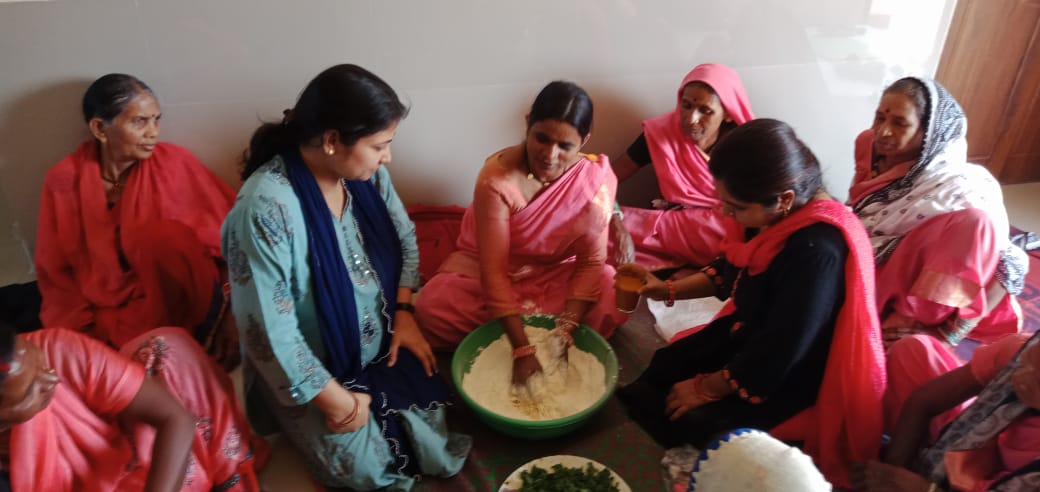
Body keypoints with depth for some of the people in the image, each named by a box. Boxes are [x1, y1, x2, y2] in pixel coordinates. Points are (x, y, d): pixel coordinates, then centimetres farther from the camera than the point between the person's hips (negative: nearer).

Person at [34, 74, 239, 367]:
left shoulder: (174, 163, -7)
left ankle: (202, 339, -13)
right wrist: (89, 339, -8)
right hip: (106, 319, 1)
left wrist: (231, 317, -15)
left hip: (176, 298, 0)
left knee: (167, 235, -29)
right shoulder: (64, 181, -4)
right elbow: (55, 275, 3)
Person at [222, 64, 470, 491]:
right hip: (312, 371, -5)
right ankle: (308, 426, 18)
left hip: (380, 345, 6)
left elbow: (405, 239, 7)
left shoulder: (366, 172, -10)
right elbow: (270, 334, -27)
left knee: (440, 416, -3)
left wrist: (403, 313, -4)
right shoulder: (265, 210, -31)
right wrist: (336, 401, -17)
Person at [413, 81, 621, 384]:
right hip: (489, 268, -1)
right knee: (434, 307, -27)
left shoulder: (596, 178, -21)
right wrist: (522, 349, -35)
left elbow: (591, 261, -19)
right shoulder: (497, 177, -29)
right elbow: (493, 269, -30)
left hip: (557, 273, 1)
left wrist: (565, 329, -33)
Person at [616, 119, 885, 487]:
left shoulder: (817, 251, -35)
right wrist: (669, 289, 3)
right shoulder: (775, 214, -9)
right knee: (649, 376, 2)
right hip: (747, 334, 8)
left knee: (688, 427, -16)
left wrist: (707, 388, -17)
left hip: (785, 375, -8)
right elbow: (731, 271, 12)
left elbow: (777, 354, -29)